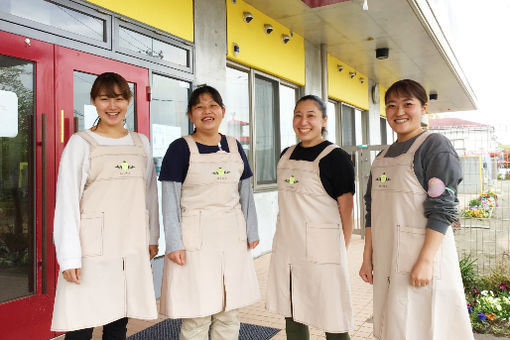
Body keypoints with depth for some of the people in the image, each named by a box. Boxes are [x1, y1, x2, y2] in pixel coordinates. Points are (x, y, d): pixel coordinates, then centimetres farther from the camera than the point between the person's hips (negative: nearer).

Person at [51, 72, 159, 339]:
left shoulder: (141, 143, 10)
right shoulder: (81, 143, -2)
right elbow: (67, 200, -6)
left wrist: (152, 237, 14)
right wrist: (70, 256, -10)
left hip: (132, 248, 4)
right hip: (92, 248, -3)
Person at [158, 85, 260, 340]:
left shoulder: (234, 148, 9)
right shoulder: (180, 148, -4)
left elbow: (245, 193, 13)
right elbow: (170, 200, -7)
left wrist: (252, 232, 10)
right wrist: (174, 244, -12)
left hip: (232, 238, 5)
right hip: (195, 240, -4)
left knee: (229, 314, 14)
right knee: (196, 318, 3)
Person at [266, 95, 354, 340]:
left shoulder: (335, 157, -8)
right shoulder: (286, 155, 11)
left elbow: (346, 211, -7)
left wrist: (341, 253, -6)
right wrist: (285, 237, 16)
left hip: (321, 250, -6)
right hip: (286, 247, 6)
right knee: (292, 318, 16)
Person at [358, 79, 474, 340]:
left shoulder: (435, 146, -6)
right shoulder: (383, 157, 13)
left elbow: (443, 209, -14)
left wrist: (425, 261, -20)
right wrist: (367, 258, 12)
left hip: (421, 256, -6)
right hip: (387, 261, 7)